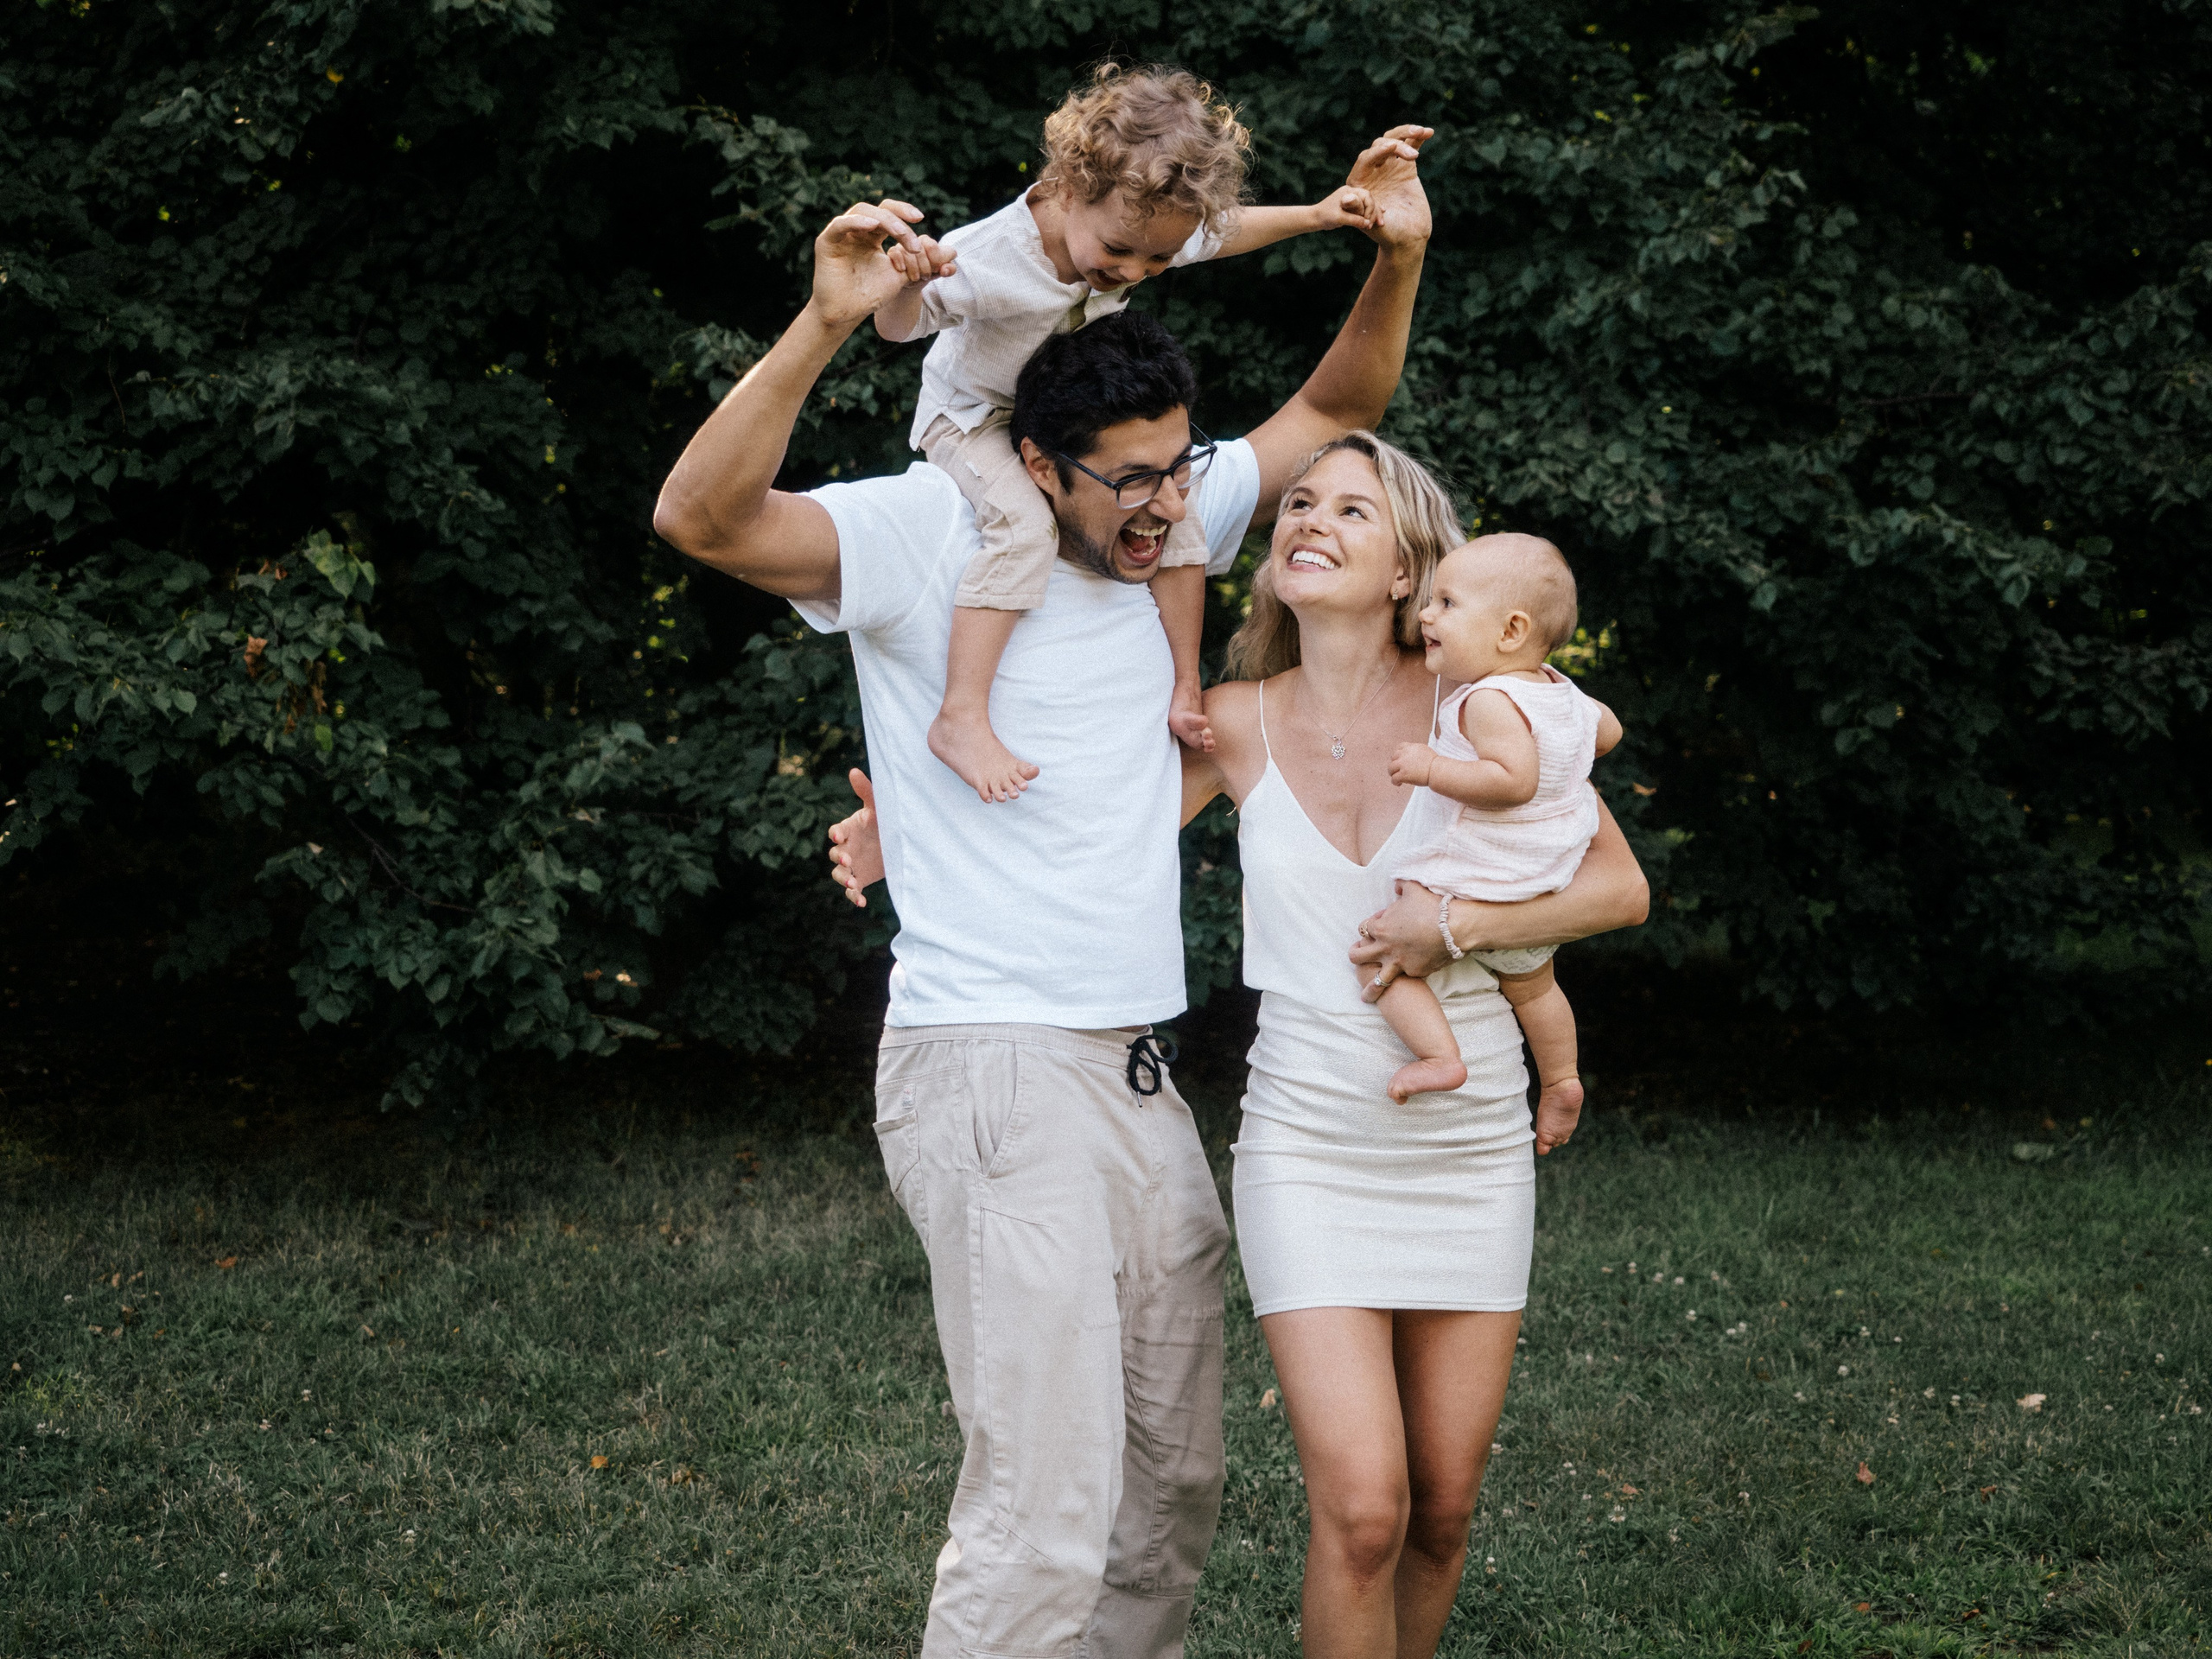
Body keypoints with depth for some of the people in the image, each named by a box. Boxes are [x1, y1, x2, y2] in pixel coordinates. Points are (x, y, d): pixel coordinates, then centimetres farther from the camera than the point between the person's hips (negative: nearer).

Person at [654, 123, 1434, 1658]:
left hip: (1138, 1080, 8)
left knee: (1175, 1485, 12)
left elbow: (1331, 413, 21)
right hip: (995, 1078, -8)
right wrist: (826, 328, -35)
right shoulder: (931, 535, -9)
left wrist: (1398, 261, 4)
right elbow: (703, 517, -23)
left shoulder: (1164, 531, 11)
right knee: (1047, 1510, -15)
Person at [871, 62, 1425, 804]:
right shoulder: (984, 260, -36)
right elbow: (900, 326, -26)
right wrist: (905, 286, -49)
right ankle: (961, 719, -30)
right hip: (972, 419, -6)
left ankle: (1184, 689, 6)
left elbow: (1225, 232, 4)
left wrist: (1317, 213, -4)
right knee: (1024, 523, -32)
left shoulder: (1147, 228, -18)